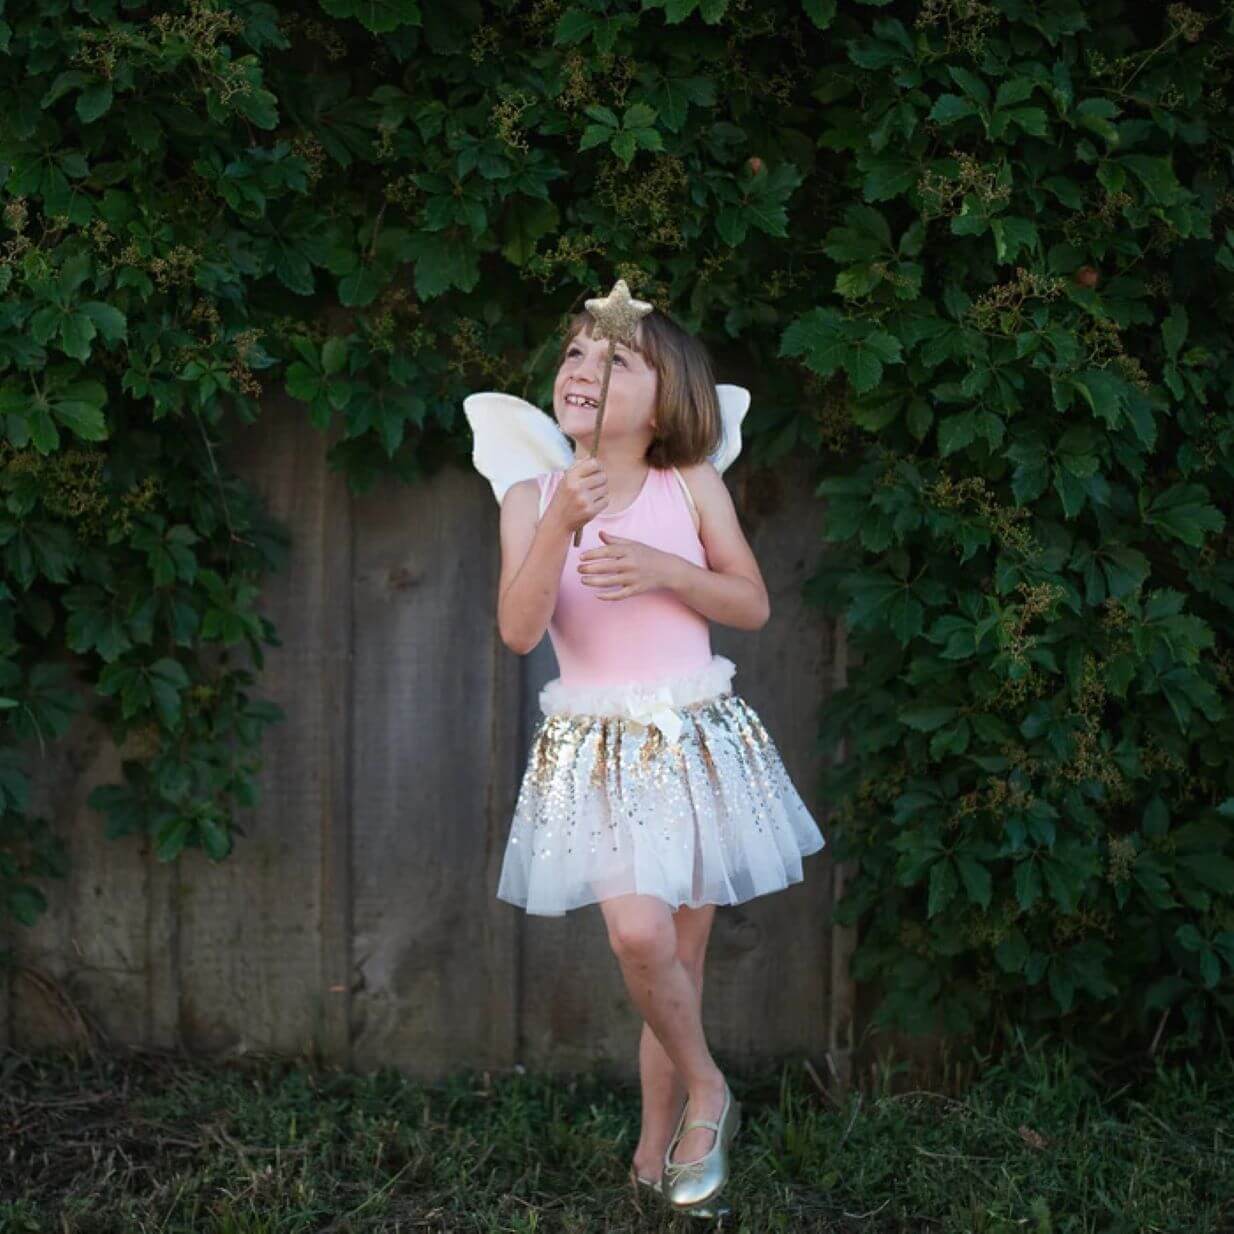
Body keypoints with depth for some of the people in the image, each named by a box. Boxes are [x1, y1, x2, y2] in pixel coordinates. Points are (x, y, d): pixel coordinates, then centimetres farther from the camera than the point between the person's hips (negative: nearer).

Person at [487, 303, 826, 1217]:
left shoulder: (692, 487, 0)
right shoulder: (533, 499, 0)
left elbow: (754, 605, 2)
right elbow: (520, 631, -11)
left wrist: (667, 571, -14)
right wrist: (562, 527, -23)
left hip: (695, 738, 1)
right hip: (596, 750, -1)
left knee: (679, 953, 4)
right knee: (639, 935, -20)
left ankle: (658, 1155, 20)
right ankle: (705, 1091, 7)